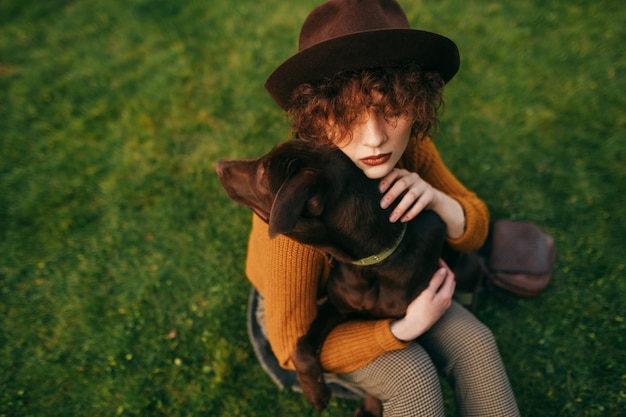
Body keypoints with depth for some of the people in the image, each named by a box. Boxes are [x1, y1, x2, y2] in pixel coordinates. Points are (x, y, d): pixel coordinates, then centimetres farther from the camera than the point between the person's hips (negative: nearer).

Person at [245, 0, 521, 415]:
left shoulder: (408, 150, -23)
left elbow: (475, 232, -9)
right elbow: (293, 346, -25)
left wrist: (436, 198, -32)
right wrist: (404, 331, -33)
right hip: (310, 307, -4)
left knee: (475, 344, -15)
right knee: (413, 377, -24)